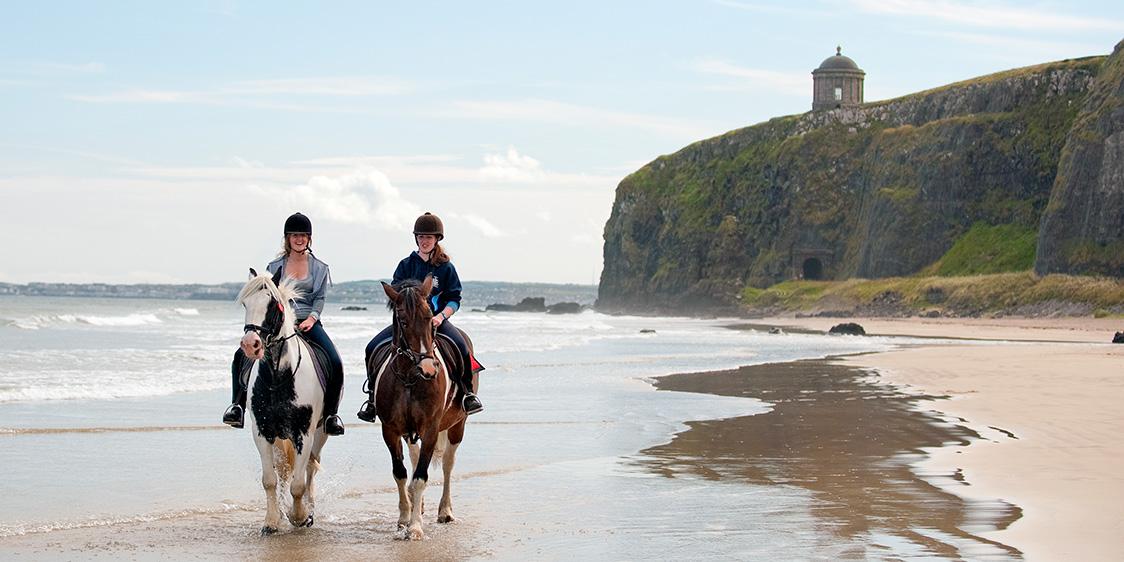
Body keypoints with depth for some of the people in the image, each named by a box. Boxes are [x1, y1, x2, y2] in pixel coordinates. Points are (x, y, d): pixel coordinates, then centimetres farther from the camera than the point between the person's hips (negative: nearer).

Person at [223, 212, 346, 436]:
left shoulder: (319, 268, 11)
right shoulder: (275, 267, 12)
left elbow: (320, 299, 4)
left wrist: (311, 318, -14)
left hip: (308, 323, 0)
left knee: (336, 363, -22)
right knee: (242, 355, -22)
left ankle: (330, 414, -9)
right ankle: (238, 405, -16)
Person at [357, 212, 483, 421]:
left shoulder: (446, 267, 6)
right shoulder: (406, 265, 9)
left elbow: (454, 299, 3)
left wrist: (441, 316, -15)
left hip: (437, 320, -2)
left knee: (461, 346, -31)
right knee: (373, 347, -18)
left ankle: (467, 393, -14)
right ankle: (373, 396, -4)